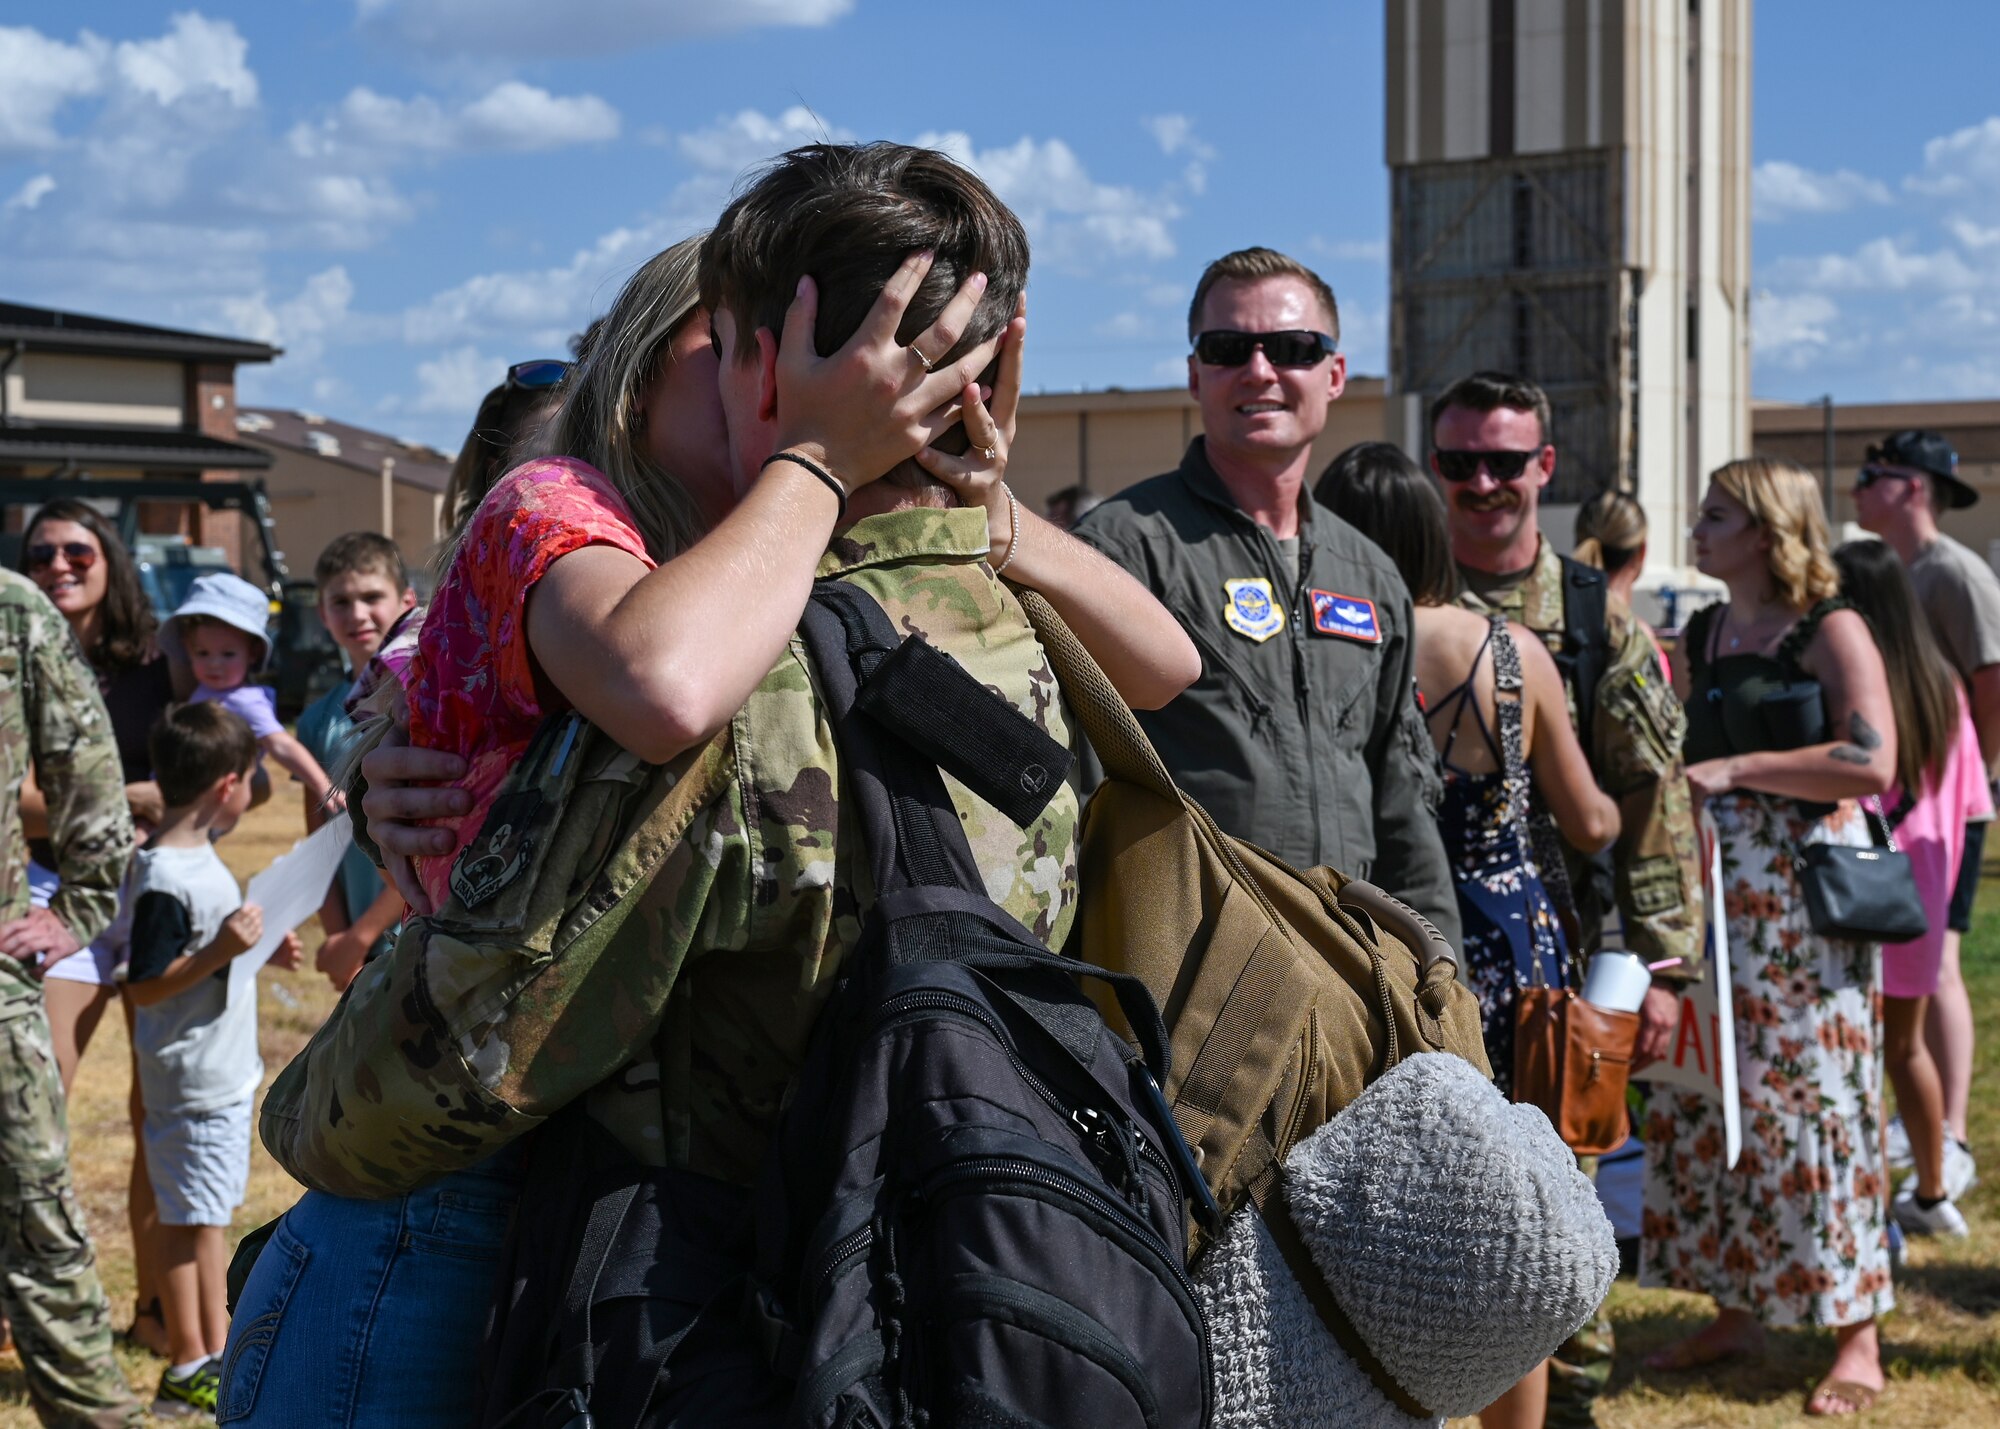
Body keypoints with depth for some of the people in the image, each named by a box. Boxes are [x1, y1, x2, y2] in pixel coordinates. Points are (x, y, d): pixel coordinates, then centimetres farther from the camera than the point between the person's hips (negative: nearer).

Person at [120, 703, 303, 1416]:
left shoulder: (194, 856, 8)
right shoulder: (164, 880, -22)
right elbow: (142, 986, -23)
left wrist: (261, 950, 13)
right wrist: (221, 951, -30)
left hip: (225, 1071, 10)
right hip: (192, 1081, -10)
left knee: (211, 1214, 17)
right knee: (189, 1220, 1)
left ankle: (217, 1349, 28)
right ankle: (186, 1369, 11)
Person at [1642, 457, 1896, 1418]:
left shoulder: (1830, 631, -7)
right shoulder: (1700, 636, 13)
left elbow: (1872, 764, -18)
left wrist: (1735, 771, -17)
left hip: (1805, 899, -6)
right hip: (1709, 893, 6)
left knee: (1806, 1103, -4)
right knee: (1704, 1100, 6)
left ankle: (1855, 1337, 5)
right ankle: (1737, 1309, 18)